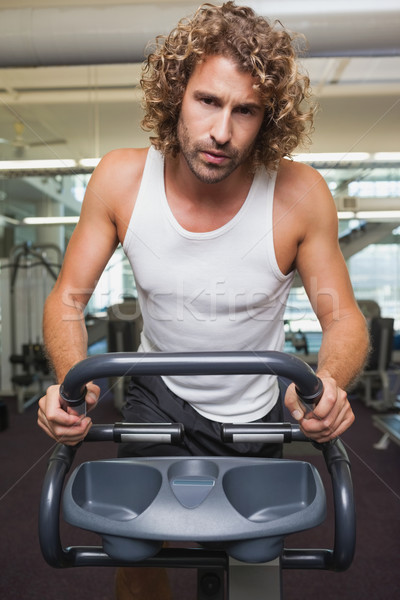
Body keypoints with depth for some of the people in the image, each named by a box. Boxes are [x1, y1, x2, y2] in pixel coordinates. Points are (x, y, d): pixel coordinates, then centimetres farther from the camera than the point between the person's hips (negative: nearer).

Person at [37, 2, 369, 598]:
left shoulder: (300, 194, -22)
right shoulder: (121, 179, -18)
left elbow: (344, 318, -13)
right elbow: (68, 299, -10)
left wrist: (329, 382, -34)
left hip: (258, 411, 0)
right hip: (160, 395, 1)